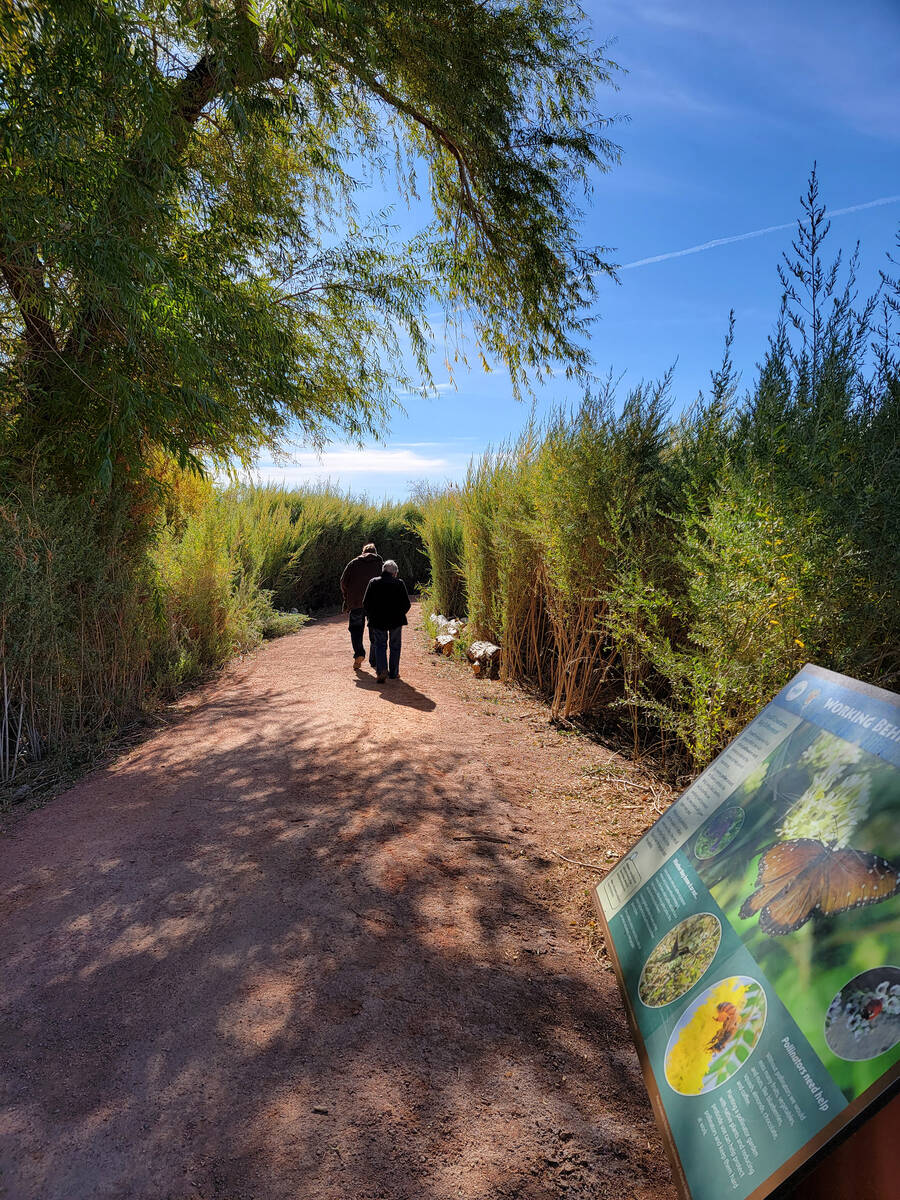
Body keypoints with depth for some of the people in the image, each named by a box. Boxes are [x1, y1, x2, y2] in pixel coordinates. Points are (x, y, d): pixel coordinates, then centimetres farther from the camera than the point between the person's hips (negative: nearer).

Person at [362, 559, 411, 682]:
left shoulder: (373, 583, -2)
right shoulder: (399, 583, -6)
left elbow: (366, 603, 0)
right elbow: (406, 604, -4)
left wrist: (371, 616, 14)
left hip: (378, 621, 0)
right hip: (396, 621, 0)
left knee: (380, 645, 9)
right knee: (395, 646, 13)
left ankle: (382, 670, -12)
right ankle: (393, 672, 18)